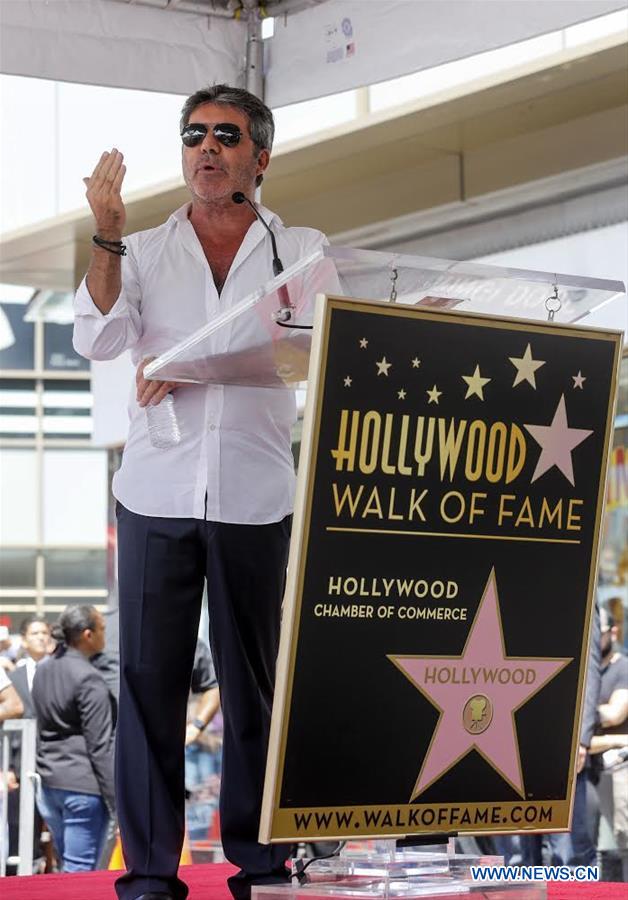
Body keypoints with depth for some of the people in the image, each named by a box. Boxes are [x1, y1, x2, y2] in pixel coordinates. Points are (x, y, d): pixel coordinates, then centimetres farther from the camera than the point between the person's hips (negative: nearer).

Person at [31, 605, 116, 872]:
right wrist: (117, 799, -13)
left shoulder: (43, 672, 11)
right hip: (83, 785, -8)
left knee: (67, 867, 15)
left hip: (50, 782, 8)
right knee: (80, 870, -5)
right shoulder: (89, 679, -14)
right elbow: (100, 746, -15)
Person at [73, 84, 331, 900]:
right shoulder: (145, 252, 13)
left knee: (254, 681, 2)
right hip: (157, 492, 1)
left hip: (255, 498, -1)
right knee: (150, 678, -3)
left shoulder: (300, 250, 10)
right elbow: (99, 339, -2)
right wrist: (107, 235, -14)